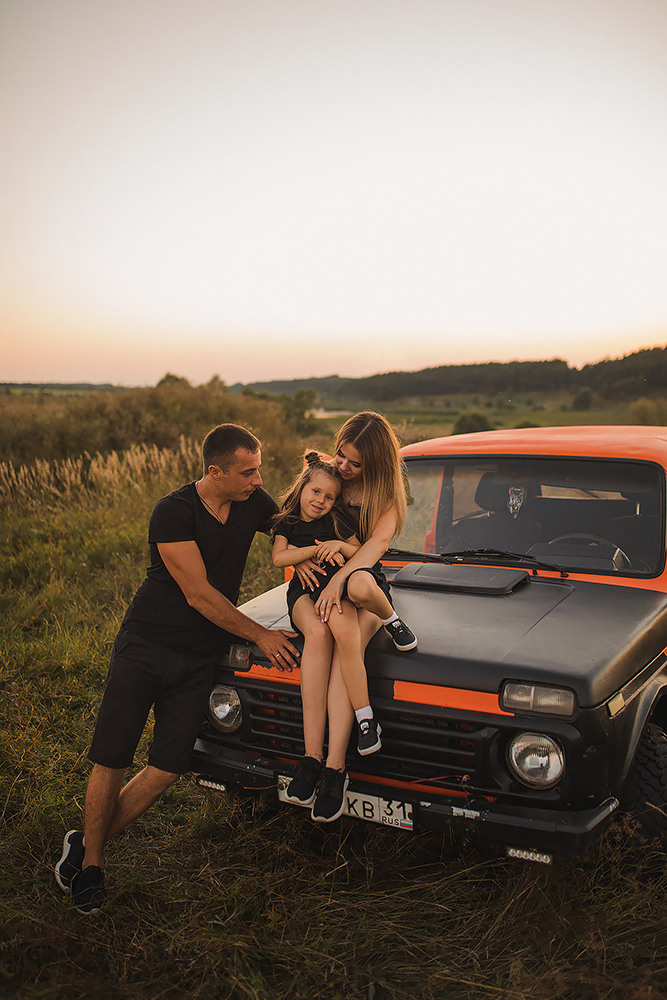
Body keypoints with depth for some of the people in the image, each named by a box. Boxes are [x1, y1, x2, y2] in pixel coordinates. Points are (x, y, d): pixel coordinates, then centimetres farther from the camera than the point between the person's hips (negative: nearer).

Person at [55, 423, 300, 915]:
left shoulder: (254, 502, 0)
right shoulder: (173, 512, -17)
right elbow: (199, 595, -19)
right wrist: (260, 635, -13)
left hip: (199, 660, 4)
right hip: (144, 647, -4)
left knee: (167, 769, -1)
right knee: (110, 761, 1)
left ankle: (88, 844, 21)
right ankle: (90, 862, 24)